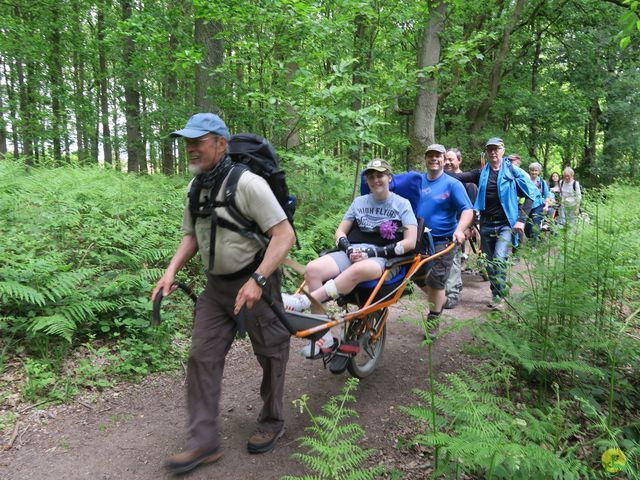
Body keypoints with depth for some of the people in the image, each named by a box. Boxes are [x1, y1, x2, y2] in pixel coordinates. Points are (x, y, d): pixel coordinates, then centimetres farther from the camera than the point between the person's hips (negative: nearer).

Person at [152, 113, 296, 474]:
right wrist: (172, 271, 0)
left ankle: (272, 424, 32)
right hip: (217, 286, 7)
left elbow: (285, 235, -23)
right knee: (202, 357, 4)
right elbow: (192, 236, 16)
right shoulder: (196, 187, 5)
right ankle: (204, 441, 14)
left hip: (254, 283, -7)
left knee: (270, 355, 10)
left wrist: (256, 280, -31)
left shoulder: (246, 183, -19)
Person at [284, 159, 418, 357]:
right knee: (312, 269, -26)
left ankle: (303, 302, -38)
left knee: (357, 270, -42)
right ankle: (323, 335, -22)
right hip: (351, 253, 4)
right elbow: (340, 232, 18)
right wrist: (348, 249, -5)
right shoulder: (359, 201, 19)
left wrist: (374, 252, -12)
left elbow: (410, 242, -2)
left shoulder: (402, 204, 8)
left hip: (383, 259, -4)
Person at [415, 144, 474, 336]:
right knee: (416, 276, 13)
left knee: (435, 281, -4)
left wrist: (459, 230, -31)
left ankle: (433, 320, 14)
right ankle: (439, 300, 40)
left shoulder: (453, 184, -7)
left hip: (442, 242, -5)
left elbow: (467, 210, -14)